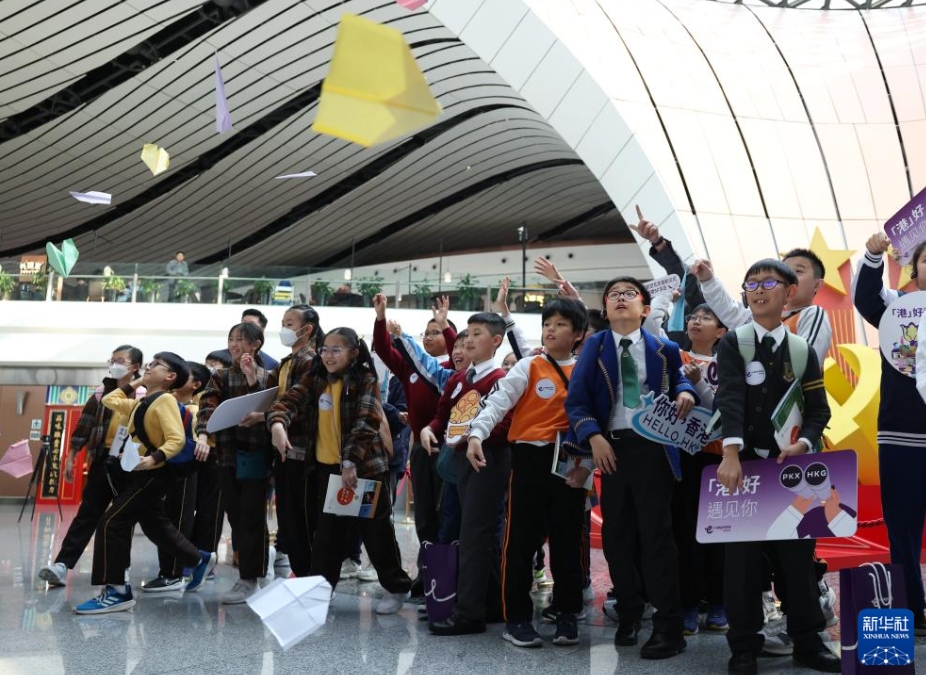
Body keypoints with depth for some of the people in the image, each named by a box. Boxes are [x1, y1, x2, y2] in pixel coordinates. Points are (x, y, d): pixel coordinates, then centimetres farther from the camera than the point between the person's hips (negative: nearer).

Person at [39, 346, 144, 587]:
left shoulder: (144, 395, -4)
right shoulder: (102, 393, 8)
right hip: (102, 460, 3)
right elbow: (85, 424, 9)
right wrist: (71, 457, 6)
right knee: (87, 513, 1)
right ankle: (62, 565, -5)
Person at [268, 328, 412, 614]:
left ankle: (396, 587, 17)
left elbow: (365, 424, -20)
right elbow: (290, 400, -8)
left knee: (375, 529, 4)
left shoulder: (365, 381, -11)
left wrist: (351, 462, -29)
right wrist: (278, 423, -29)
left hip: (364, 466, -5)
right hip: (326, 466, 5)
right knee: (326, 530, 12)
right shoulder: (315, 379, 4)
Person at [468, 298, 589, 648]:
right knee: (521, 539, 0)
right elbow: (499, 400, -12)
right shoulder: (528, 367, 1)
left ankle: (567, 614, 20)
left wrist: (586, 464, -7)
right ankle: (516, 617, 9)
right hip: (530, 459, -2)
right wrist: (477, 433, -29)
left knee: (568, 540, 8)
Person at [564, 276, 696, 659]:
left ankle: (668, 627, 1)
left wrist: (685, 393, -5)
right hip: (611, 447, 2)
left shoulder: (664, 349, 6)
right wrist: (593, 436, -15)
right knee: (616, 536, 8)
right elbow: (576, 399, 0)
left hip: (653, 446, -2)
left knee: (656, 534, -3)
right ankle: (628, 614, 25)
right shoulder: (595, 346, 6)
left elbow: (678, 379, 20)